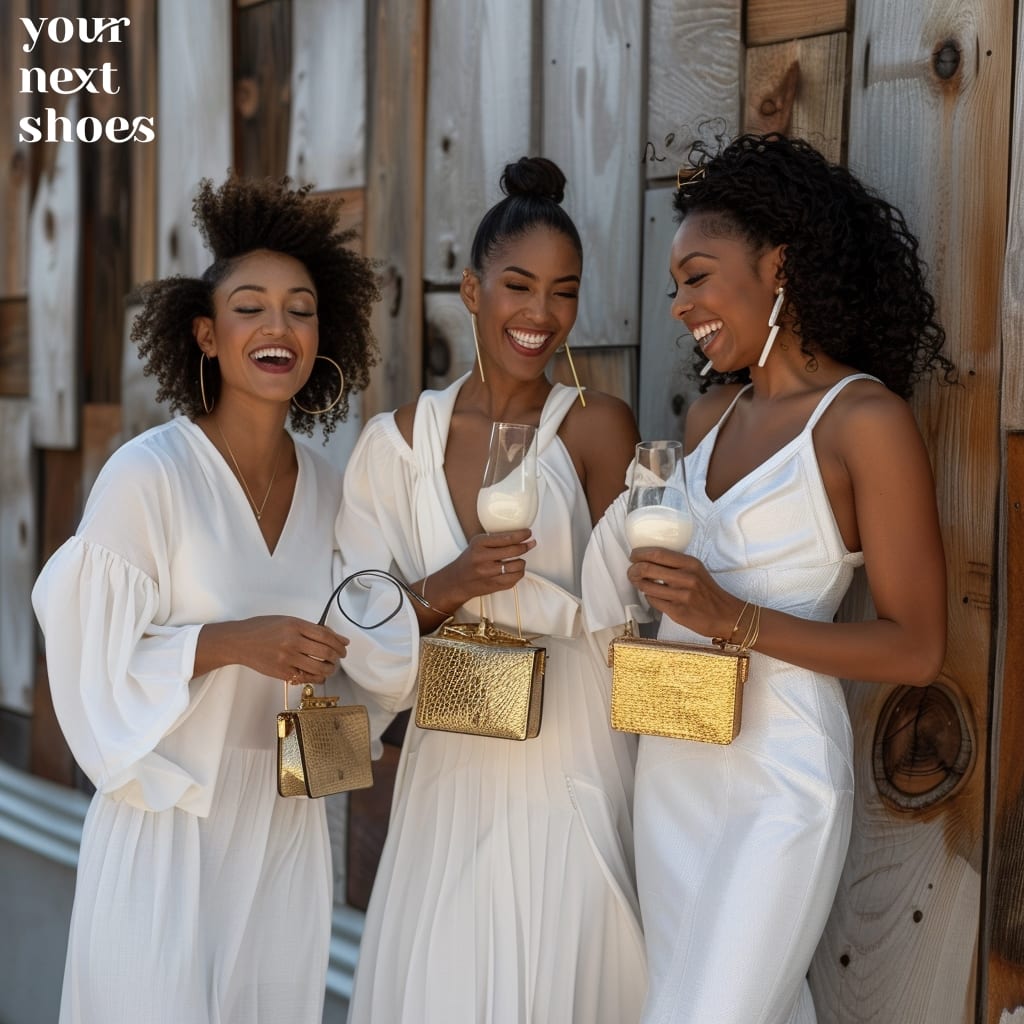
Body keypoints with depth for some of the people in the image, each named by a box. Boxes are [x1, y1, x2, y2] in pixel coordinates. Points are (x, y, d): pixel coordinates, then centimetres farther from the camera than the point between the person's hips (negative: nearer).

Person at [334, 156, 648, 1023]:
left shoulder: (598, 426, -3)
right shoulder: (398, 440, 3)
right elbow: (364, 642, 0)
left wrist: (494, 583, -17)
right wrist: (445, 589, -17)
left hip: (574, 773, -2)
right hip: (452, 776, 2)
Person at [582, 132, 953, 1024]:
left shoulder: (864, 419, -11)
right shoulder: (710, 414, 9)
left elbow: (917, 649, -12)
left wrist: (735, 618, -21)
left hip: (779, 777, -7)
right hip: (672, 767, 7)